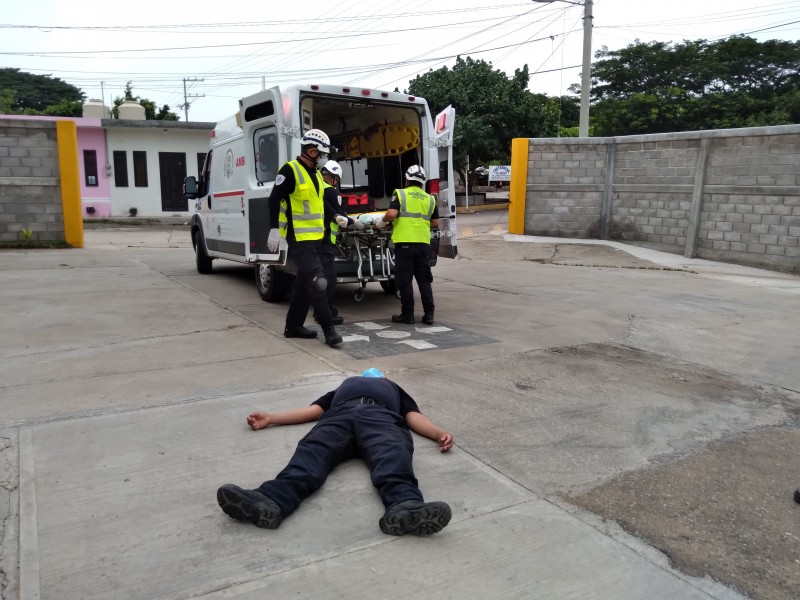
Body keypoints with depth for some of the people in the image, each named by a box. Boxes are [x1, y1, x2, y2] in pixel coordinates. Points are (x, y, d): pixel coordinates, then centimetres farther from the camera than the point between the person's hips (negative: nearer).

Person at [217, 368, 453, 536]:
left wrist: (439, 433, 0)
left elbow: (414, 417, 22)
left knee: (392, 454, -36)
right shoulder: (345, 385, 45)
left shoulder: (393, 388, 41)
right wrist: (270, 418, 16)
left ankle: (406, 506, -67)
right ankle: (268, 501, -60)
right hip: (339, 415, 1)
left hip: (381, 416, -1)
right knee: (313, 451, -32)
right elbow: (314, 409, 31)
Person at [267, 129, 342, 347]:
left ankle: (293, 325, 24)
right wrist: (274, 230, -19)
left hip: (315, 237, 9)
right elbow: (274, 200, -14)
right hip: (299, 239, -9)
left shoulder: (315, 174, 15)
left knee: (305, 283, 14)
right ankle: (329, 329, -8)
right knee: (317, 282, -13)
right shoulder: (290, 170, -12)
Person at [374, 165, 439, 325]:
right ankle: (429, 314, 11)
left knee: (405, 280, 3)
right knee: (424, 279, 11)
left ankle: (407, 315, 7)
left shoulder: (400, 194, -2)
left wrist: (381, 221, 4)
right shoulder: (430, 199, 11)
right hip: (424, 243, 4)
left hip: (404, 243, -4)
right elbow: (435, 223, 13)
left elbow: (391, 214, -14)